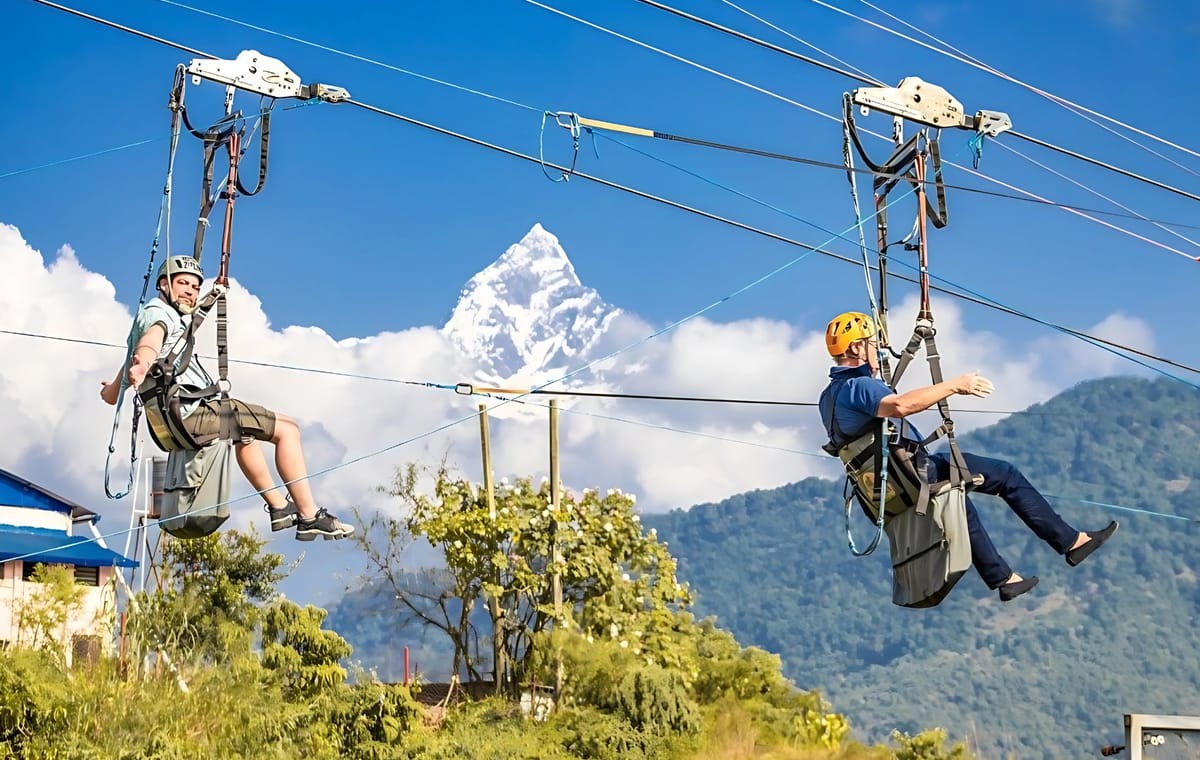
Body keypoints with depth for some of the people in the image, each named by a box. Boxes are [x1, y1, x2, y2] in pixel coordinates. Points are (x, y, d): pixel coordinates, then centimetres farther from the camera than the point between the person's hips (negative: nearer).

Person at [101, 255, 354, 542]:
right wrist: (144, 359, -54)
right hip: (193, 412, -11)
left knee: (246, 434, 37)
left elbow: (111, 395, 30)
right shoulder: (158, 313, -3)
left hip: (173, 421, 11)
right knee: (287, 429, -5)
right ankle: (310, 516, -8)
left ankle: (279, 507, 39)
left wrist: (111, 389, 53)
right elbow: (152, 337, -33)